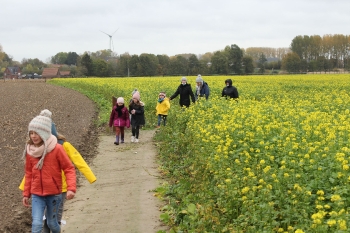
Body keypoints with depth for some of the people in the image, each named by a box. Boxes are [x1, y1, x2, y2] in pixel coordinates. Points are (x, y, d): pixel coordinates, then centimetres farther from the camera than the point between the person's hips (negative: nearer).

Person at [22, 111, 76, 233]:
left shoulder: (57, 149, -13)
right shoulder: (30, 150, -1)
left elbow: (69, 169, -11)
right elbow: (28, 174, 9)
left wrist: (71, 188, -22)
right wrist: (26, 193, 10)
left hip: (54, 194, -2)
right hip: (36, 194, 2)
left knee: (52, 223, 13)